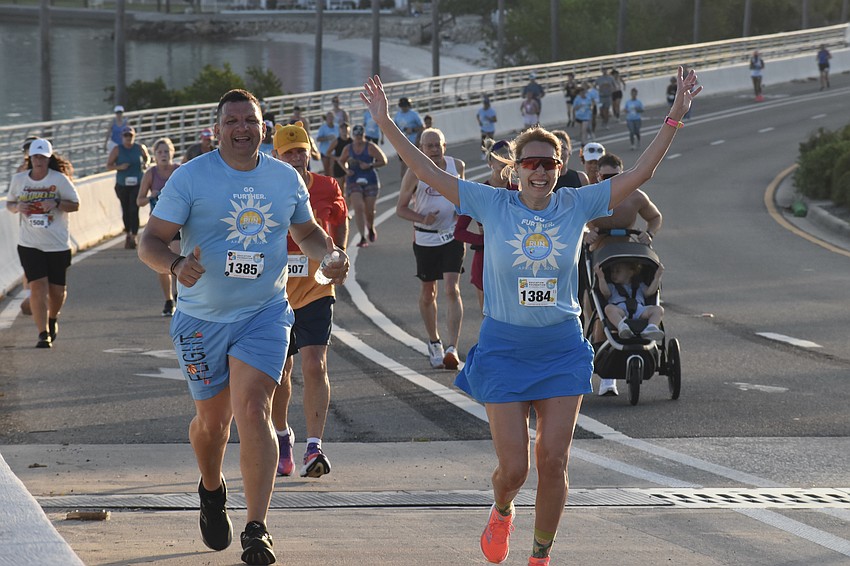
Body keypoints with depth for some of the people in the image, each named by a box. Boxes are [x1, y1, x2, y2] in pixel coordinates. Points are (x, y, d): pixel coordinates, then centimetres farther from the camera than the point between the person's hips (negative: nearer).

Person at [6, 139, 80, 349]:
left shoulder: (60, 179, -6)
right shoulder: (18, 180, 2)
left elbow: (75, 205, -2)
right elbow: (9, 203, 14)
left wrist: (56, 203, -21)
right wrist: (18, 207, -9)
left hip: (58, 244, 0)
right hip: (30, 244, 0)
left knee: (57, 289, 9)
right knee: (38, 286, -13)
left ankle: (52, 320, 40)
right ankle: (43, 334, -11)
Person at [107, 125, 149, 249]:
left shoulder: (140, 148, 1)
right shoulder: (117, 150, -2)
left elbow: (147, 157, 20)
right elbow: (108, 165, 0)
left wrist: (146, 163, -3)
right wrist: (119, 167, -18)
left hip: (137, 184, -1)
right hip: (122, 185, 1)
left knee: (134, 210, -11)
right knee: (125, 211, 10)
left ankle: (133, 237, -10)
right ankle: (128, 234, 28)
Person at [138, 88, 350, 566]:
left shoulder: (287, 179, 3)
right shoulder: (191, 177, -7)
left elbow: (307, 231, 20)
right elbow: (151, 242, -8)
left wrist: (330, 255, -2)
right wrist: (176, 265, -30)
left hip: (265, 314, 0)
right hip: (203, 318, 0)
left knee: (253, 411, -16)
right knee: (212, 420, 12)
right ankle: (212, 492, 45)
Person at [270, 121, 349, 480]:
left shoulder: (327, 189, -2)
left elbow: (341, 223, 17)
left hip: (315, 291, -1)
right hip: (275, 292, 1)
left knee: (315, 366, -14)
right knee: (280, 372, 9)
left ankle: (314, 448, -16)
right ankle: (282, 437, 32)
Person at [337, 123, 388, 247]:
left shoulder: (371, 147, -4)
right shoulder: (348, 148, 5)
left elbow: (383, 161, -2)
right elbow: (341, 161, 21)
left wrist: (369, 165, -16)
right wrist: (346, 170, 1)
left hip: (370, 181, -1)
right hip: (353, 182, 1)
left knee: (369, 210, 2)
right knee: (358, 208, -16)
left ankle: (371, 228, 37)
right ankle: (363, 237, -15)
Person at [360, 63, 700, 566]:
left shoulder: (577, 205, -1)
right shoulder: (493, 205, -4)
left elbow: (640, 173, -3)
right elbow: (430, 173, -6)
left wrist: (676, 117, -9)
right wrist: (386, 124, -13)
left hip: (563, 349, 1)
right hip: (504, 349, -1)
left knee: (554, 462, -1)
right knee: (514, 466, -3)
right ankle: (502, 511, 33)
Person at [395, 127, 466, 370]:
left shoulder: (457, 166, -2)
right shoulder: (415, 173, -11)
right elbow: (401, 208, -4)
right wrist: (422, 219, -22)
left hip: (452, 237, 0)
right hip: (425, 239, 0)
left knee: (452, 290, -13)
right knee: (427, 293, 11)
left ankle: (453, 348, -17)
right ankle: (434, 342, 31)